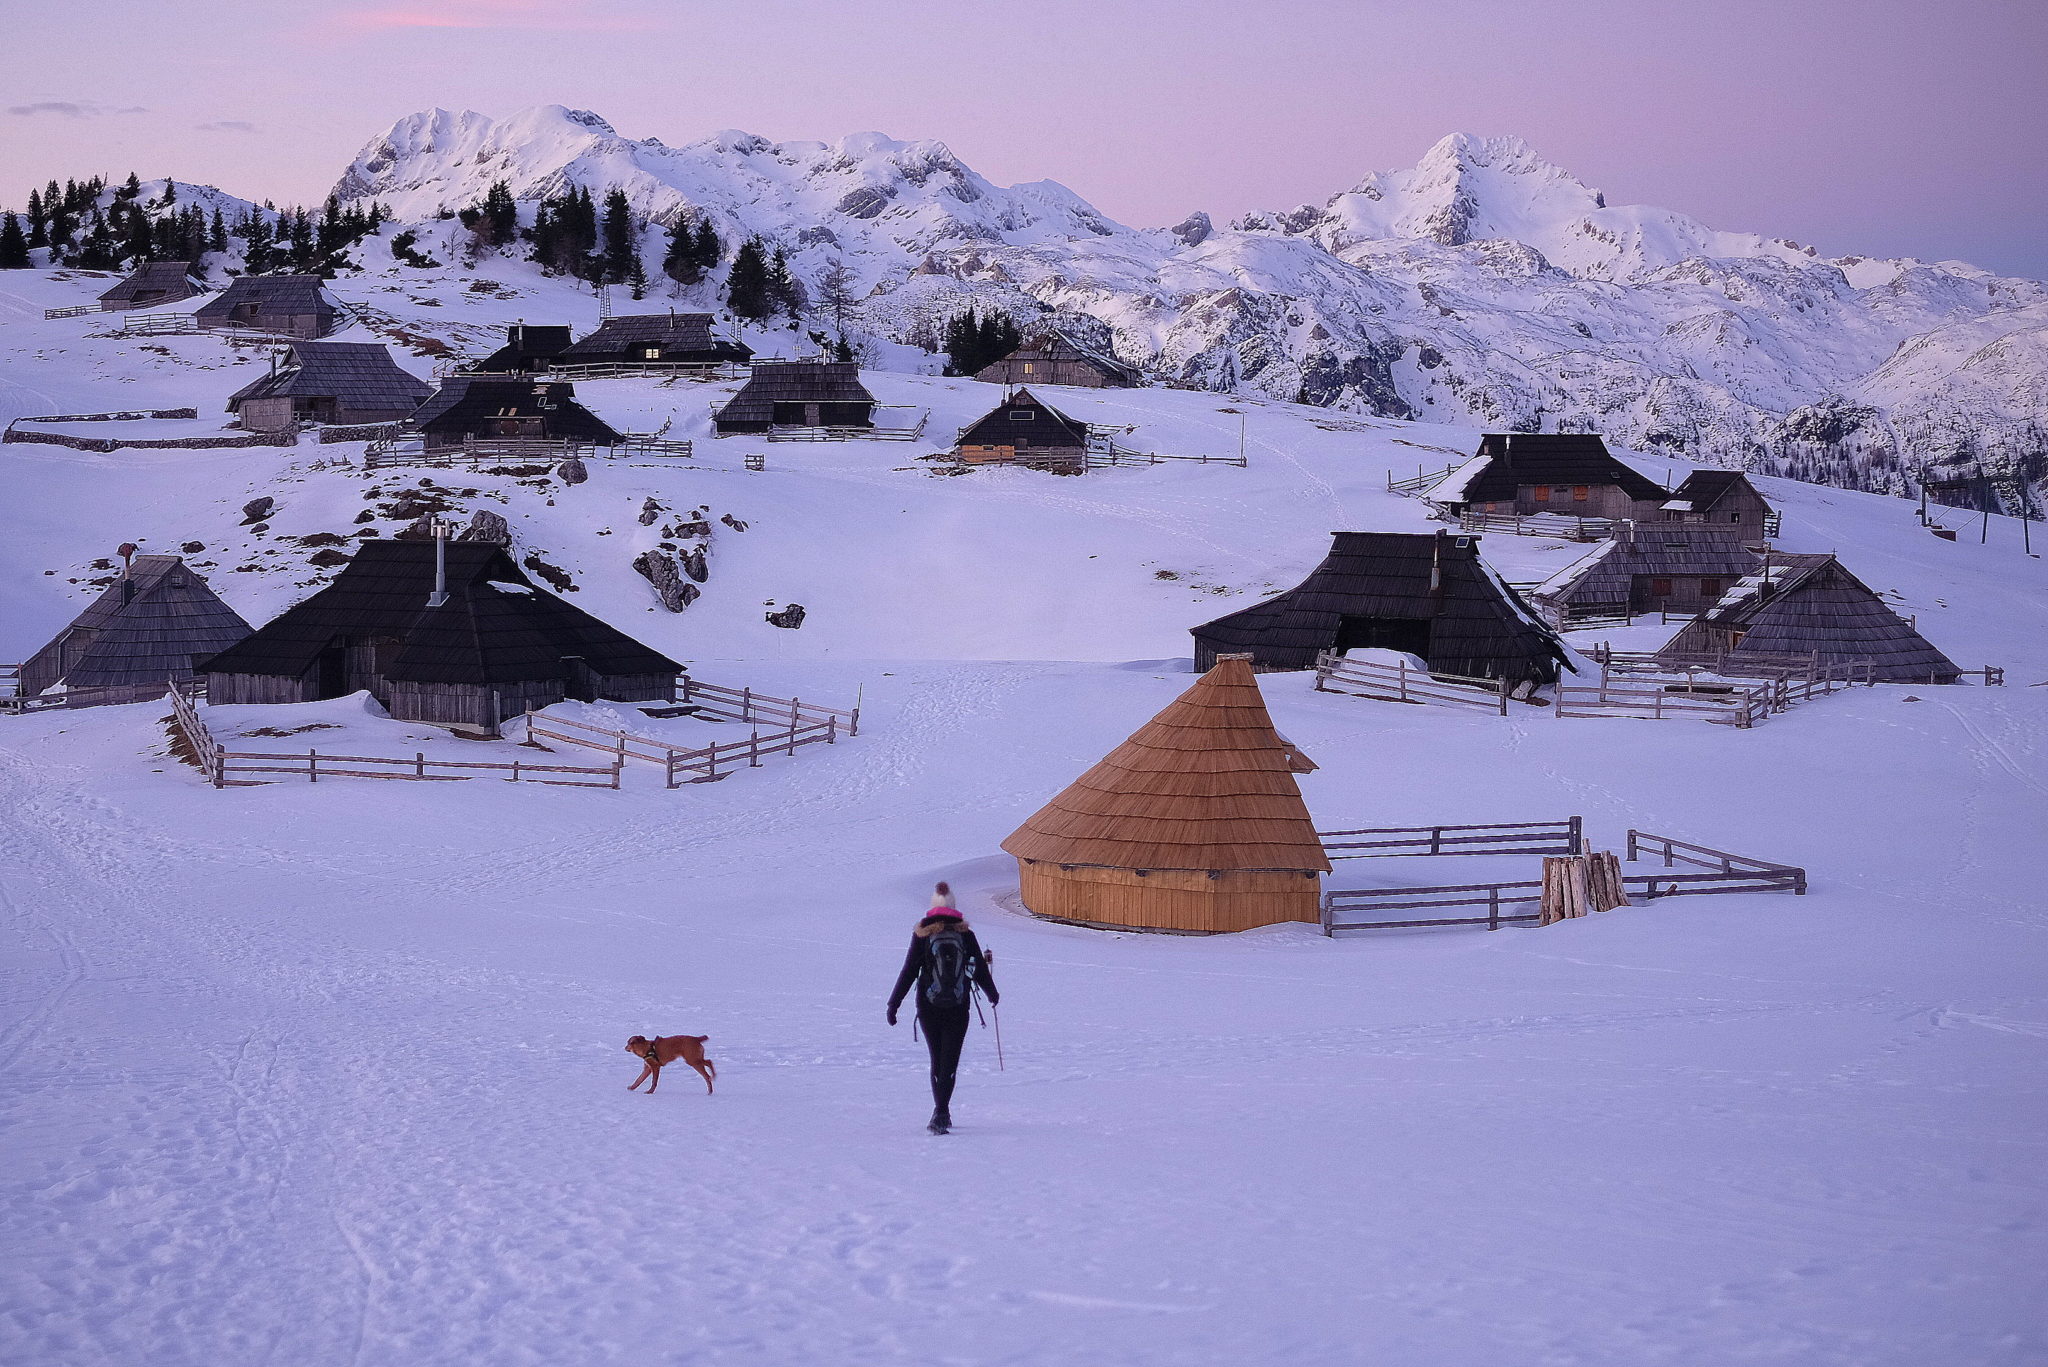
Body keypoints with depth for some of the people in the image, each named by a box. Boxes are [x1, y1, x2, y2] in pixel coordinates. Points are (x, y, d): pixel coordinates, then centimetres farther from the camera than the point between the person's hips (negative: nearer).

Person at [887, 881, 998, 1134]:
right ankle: (941, 1112, -17)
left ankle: (942, 1112, 16)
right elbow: (980, 971, 6)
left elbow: (908, 973, -3)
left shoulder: (922, 936, -3)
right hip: (958, 1008, -1)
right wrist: (992, 994, 24)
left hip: (928, 1007, 1)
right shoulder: (966, 935, -1)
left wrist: (893, 1004, 4)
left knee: (937, 1059, 15)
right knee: (950, 1061, -2)